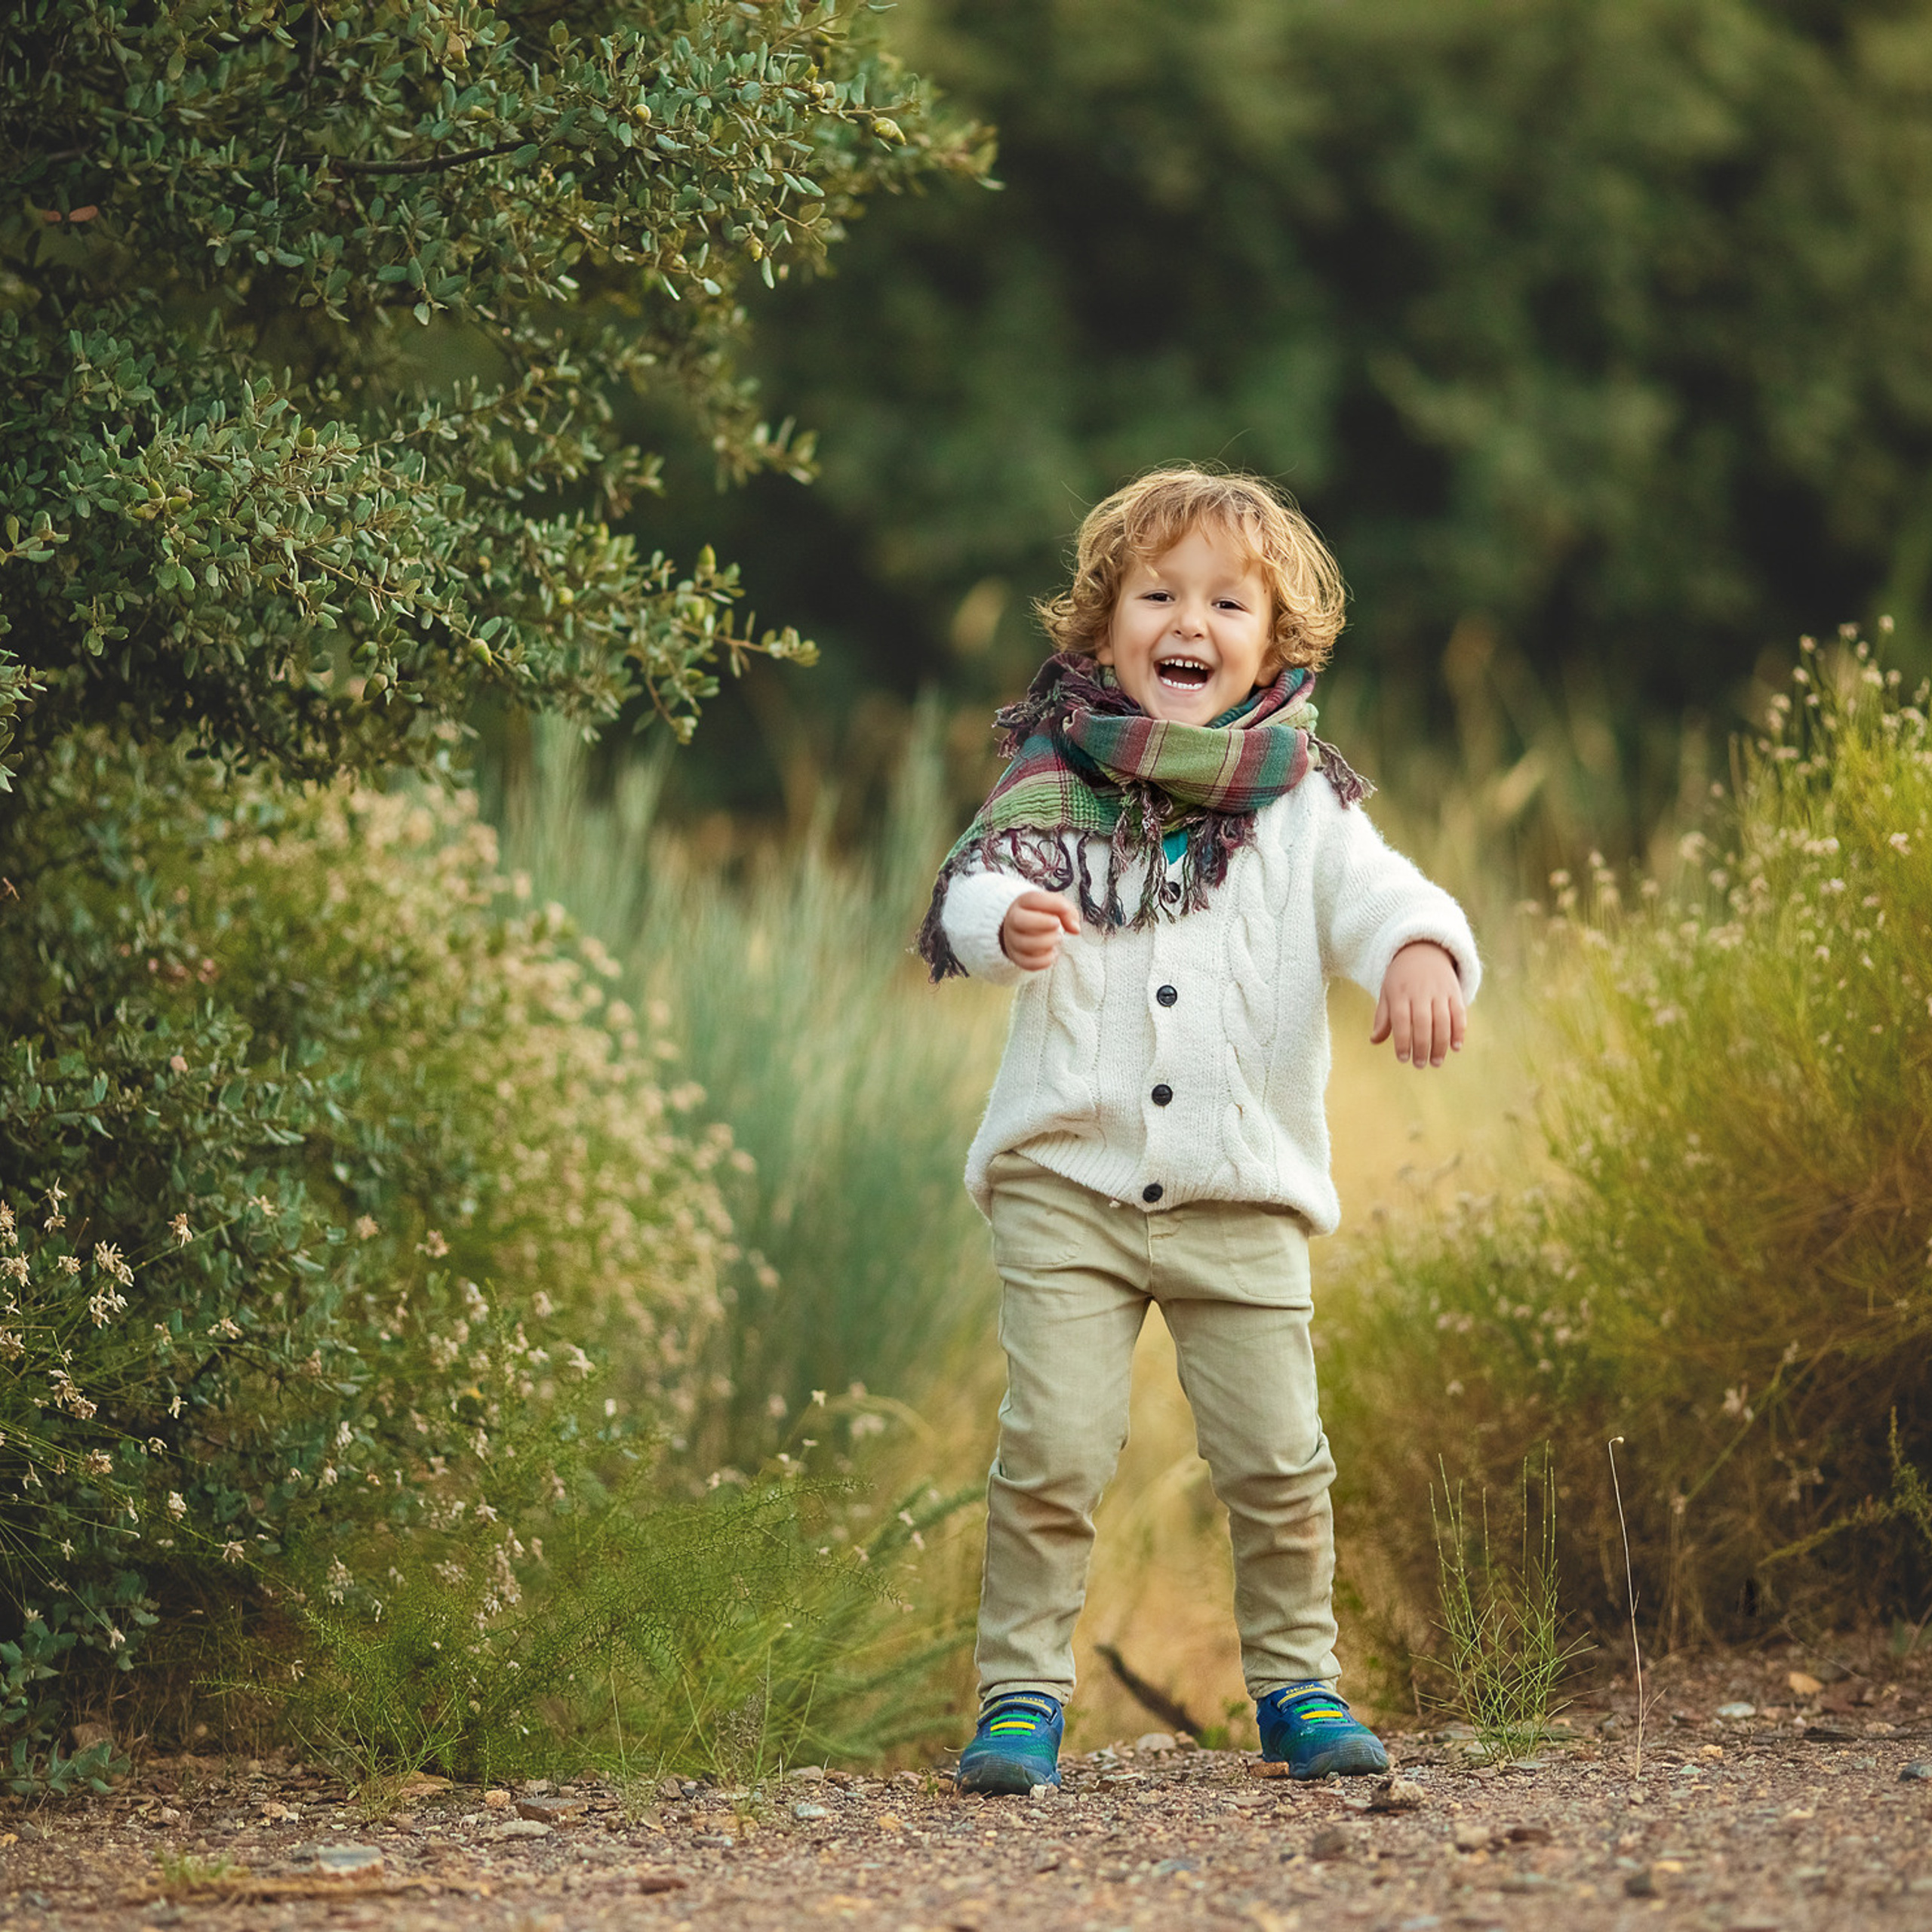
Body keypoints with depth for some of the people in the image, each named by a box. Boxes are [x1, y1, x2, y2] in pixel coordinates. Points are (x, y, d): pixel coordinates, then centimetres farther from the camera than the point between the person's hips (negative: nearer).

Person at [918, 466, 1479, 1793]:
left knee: (1278, 1457, 2)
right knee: (1053, 1448, -9)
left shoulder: (1301, 804, 6)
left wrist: (1422, 952, -32)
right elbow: (976, 885, -13)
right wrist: (1007, 921, -38)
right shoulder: (1056, 784, 3)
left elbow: (1378, 894, -8)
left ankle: (1297, 1682, 20)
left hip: (1243, 1197, 1)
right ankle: (1023, 1694, 3)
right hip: (1068, 1183, -1)